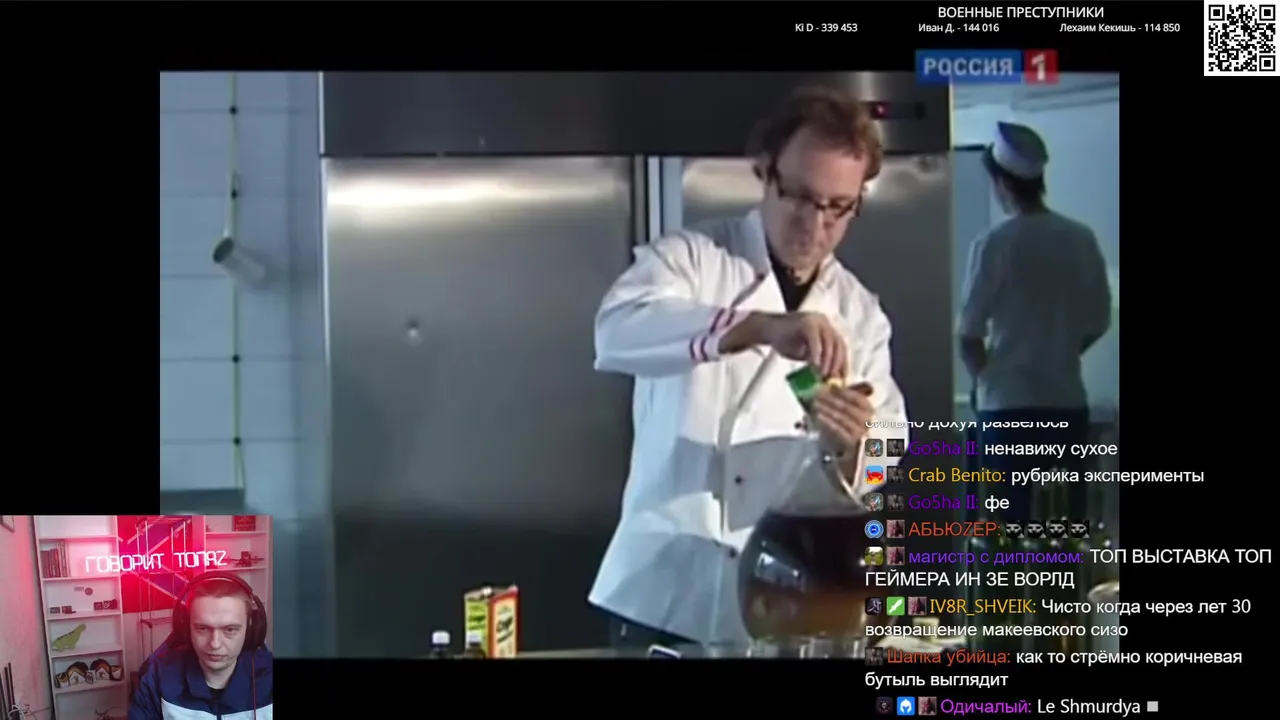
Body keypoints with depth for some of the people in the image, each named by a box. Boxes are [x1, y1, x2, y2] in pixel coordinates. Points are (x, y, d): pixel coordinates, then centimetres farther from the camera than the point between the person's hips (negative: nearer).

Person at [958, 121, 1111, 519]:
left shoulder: (994, 244, -10)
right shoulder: (1082, 239, 2)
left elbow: (969, 335, -7)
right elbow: (1098, 321, 10)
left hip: (1009, 404, -4)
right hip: (1067, 402, 4)